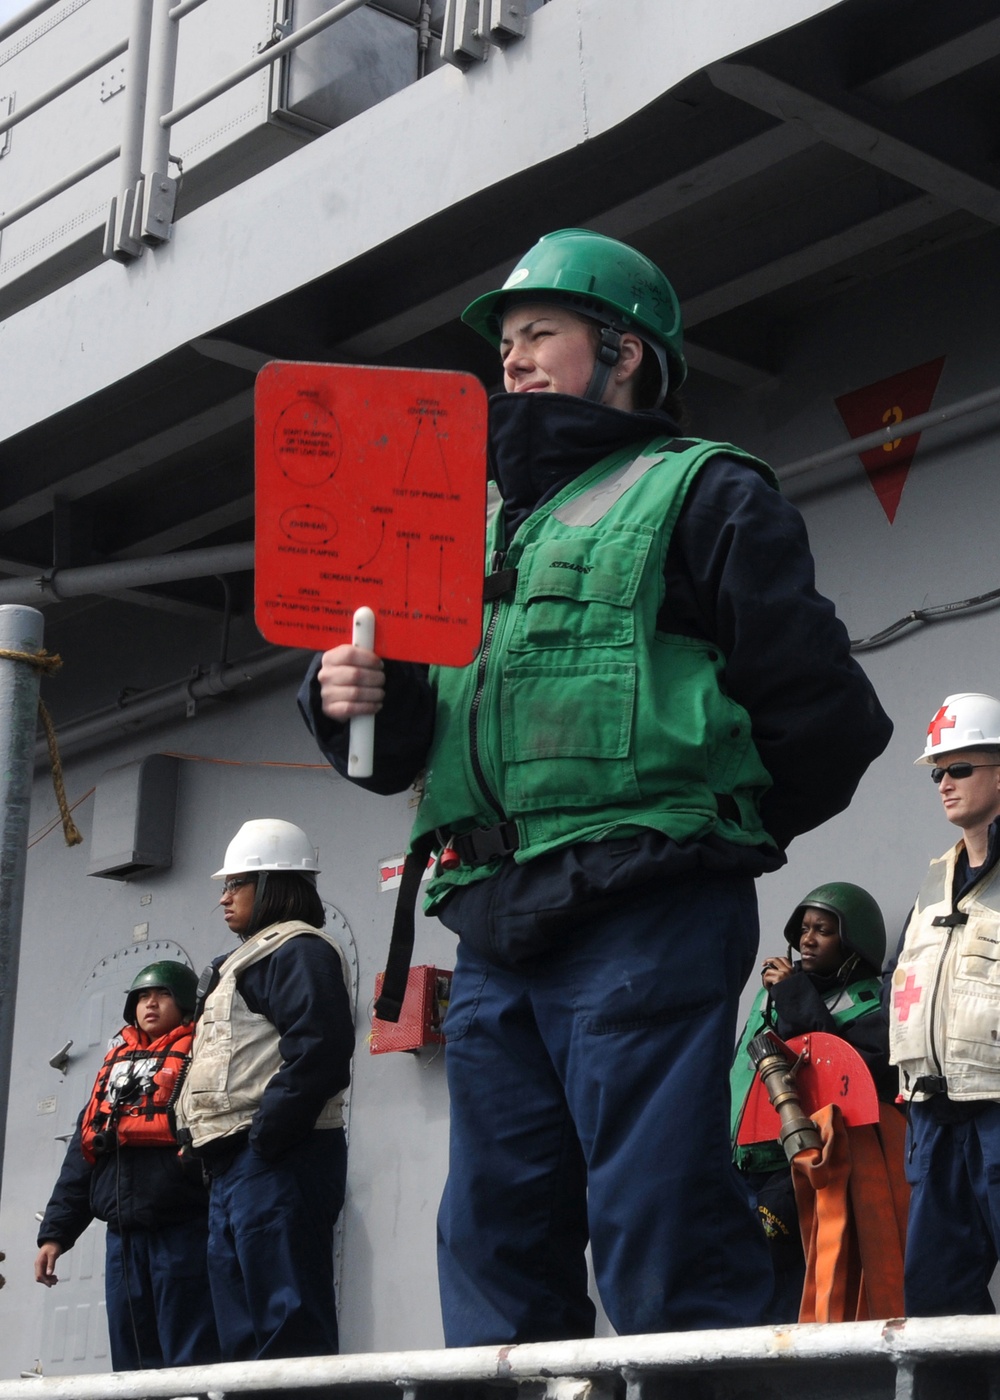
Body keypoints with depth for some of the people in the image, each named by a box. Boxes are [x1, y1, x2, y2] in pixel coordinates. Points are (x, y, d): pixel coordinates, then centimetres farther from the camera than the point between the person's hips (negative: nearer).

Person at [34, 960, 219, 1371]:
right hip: (124, 1236, 7)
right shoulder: (115, 1065, 23)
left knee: (190, 1364, -8)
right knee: (131, 1364, 8)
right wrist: (56, 1230, 16)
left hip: (183, 1229, -6)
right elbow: (82, 1153, 22)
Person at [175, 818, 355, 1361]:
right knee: (241, 1330, 11)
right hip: (235, 1167, 11)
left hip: (276, 1159, -11)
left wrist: (264, 1138, -21)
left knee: (287, 1322, -14)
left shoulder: (298, 949, -5)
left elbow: (318, 1049, -19)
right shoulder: (253, 957, 27)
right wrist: (211, 1144, 15)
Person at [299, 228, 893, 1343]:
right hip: (495, 936, 7)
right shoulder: (480, 528, 26)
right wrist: (346, 699, 2)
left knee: (659, 1241, -11)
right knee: (495, 1243, 6)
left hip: (642, 921, -7)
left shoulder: (700, 491, 7)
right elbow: (398, 749, 22)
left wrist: (711, 832, 5)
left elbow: (823, 717, -2)